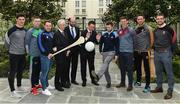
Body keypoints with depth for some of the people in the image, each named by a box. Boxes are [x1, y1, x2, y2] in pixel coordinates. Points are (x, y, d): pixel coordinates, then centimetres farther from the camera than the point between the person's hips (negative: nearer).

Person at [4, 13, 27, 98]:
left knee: (20, 71, 17)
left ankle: (19, 86, 34)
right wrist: (10, 49, 2)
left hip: (22, 54, 7)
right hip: (14, 54, -7)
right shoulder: (12, 30, -14)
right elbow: (6, 41, -6)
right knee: (12, 72, -1)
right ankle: (12, 91, 6)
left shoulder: (25, 30, 7)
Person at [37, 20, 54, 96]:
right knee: (44, 72, -4)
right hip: (44, 55, -7)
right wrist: (47, 53, -12)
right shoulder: (42, 34, -9)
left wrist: (51, 52, 8)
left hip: (50, 55, 7)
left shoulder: (52, 34, 12)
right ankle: (44, 89, 1)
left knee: (47, 71, 17)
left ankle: (46, 85, 30)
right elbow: (40, 45, -12)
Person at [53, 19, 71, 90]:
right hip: (59, 55, -7)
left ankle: (63, 83, 23)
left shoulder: (65, 33, 15)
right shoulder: (56, 34, -9)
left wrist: (68, 51, 4)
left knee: (65, 69, 10)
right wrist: (65, 52, -12)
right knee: (59, 69, -2)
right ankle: (57, 85, 9)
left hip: (66, 54, 7)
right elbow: (57, 45, -13)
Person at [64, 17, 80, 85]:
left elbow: (78, 39, 12)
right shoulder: (65, 29, -8)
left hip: (75, 50, 5)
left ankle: (73, 79, 19)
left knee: (75, 65, 9)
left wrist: (78, 48, 4)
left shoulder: (77, 29, 9)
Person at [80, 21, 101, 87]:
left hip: (91, 52, 3)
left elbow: (96, 43, 3)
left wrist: (97, 39, -18)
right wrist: (86, 38, -34)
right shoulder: (83, 32, -9)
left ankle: (93, 80, 21)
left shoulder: (94, 33, 1)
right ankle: (84, 81, 16)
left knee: (91, 66, 10)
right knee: (83, 66, 5)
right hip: (83, 52, -2)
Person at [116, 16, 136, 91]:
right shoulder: (119, 31, 9)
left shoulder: (131, 31, -8)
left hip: (129, 52, -6)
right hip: (121, 52, 6)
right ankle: (122, 82, 27)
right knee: (122, 68, 14)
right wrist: (117, 50, 16)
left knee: (129, 69, -1)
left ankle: (130, 85, 7)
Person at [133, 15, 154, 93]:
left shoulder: (148, 28, -5)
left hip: (145, 51, -5)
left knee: (146, 69, -1)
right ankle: (138, 81, 31)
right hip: (136, 51, 5)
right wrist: (133, 48, 9)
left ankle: (147, 86, 5)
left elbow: (152, 40, -3)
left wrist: (149, 50, -5)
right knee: (137, 67, 15)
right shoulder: (135, 29, 8)